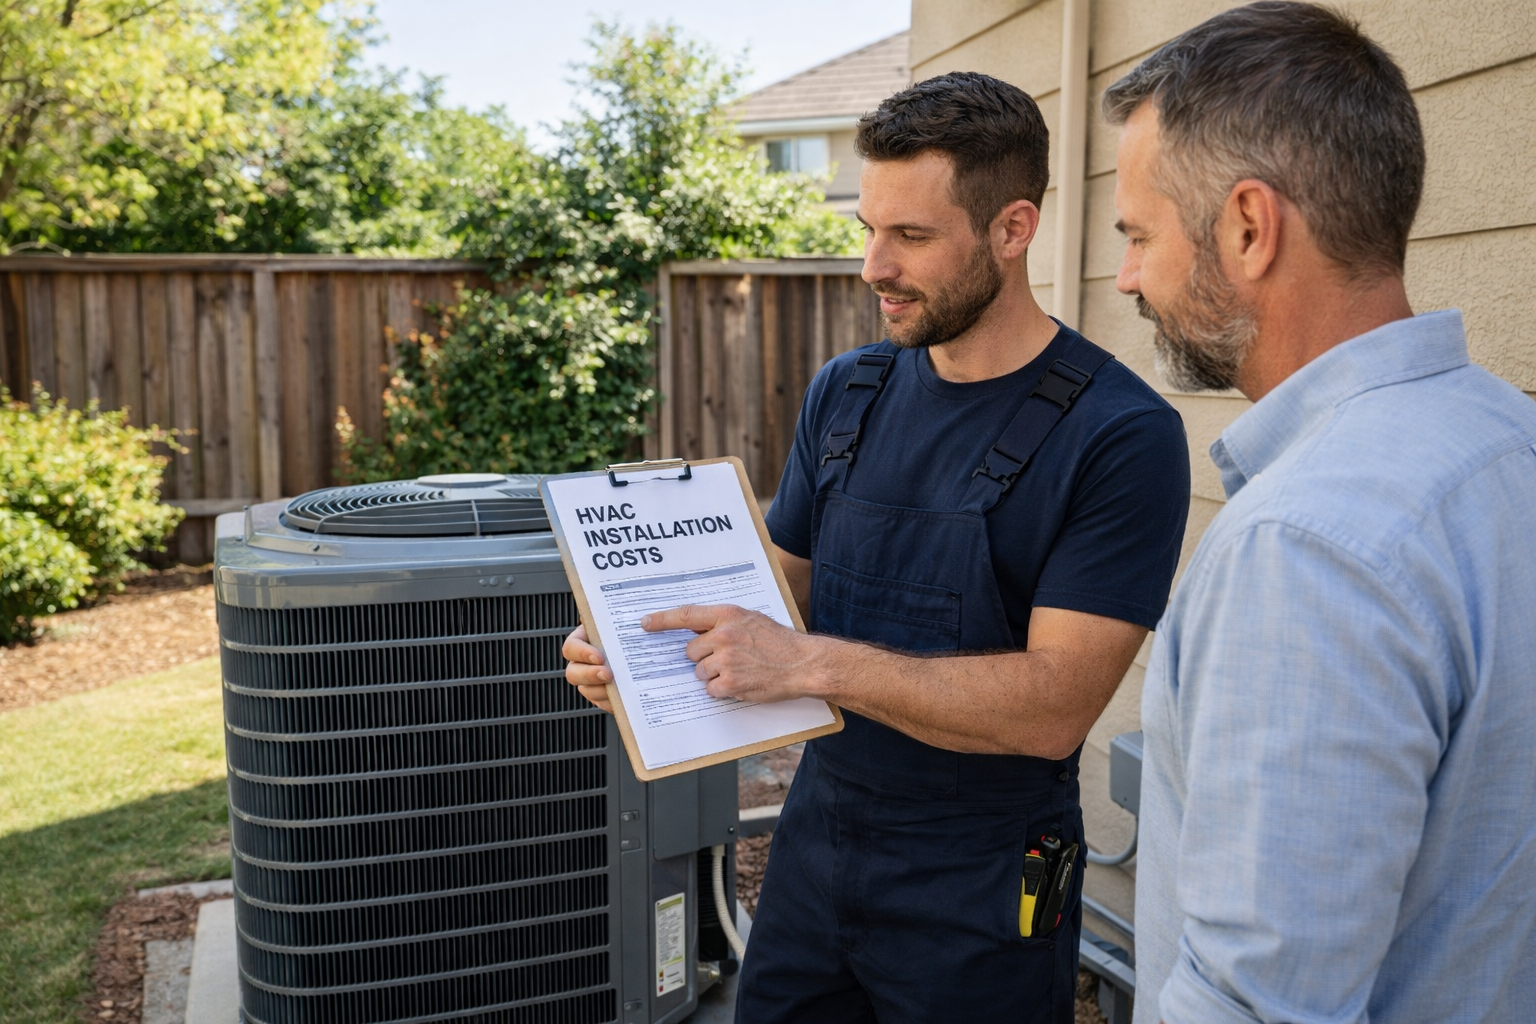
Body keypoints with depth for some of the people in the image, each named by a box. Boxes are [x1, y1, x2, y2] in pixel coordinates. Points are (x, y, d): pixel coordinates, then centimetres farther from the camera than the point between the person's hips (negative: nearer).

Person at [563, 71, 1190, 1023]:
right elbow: (787, 582, 8)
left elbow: (1054, 704, -22)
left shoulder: (1120, 434, -17)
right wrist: (639, 648, -10)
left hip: (980, 897, -5)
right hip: (814, 843, 5)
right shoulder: (846, 392, 1)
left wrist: (811, 662, -27)